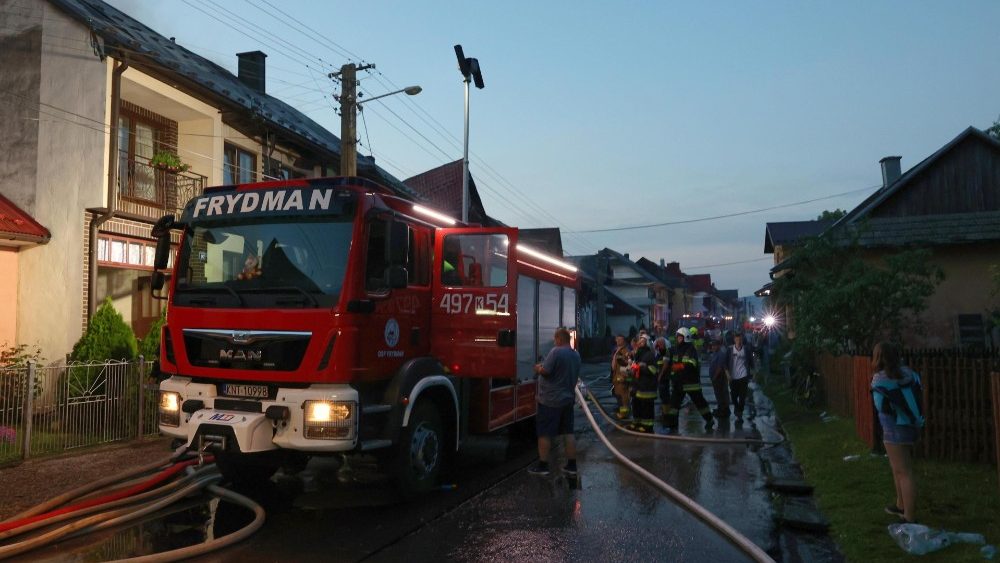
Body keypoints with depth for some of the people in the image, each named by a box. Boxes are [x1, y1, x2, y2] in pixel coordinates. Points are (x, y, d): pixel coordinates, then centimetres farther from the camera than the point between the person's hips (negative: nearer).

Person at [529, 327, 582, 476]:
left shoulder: (556, 352, -18)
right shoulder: (576, 355, 8)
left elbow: (545, 371, -20)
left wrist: (538, 369, -1)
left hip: (550, 400, -8)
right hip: (568, 398, 8)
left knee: (544, 433, 2)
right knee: (568, 433, 12)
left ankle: (542, 466, 7)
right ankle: (571, 465, 14)